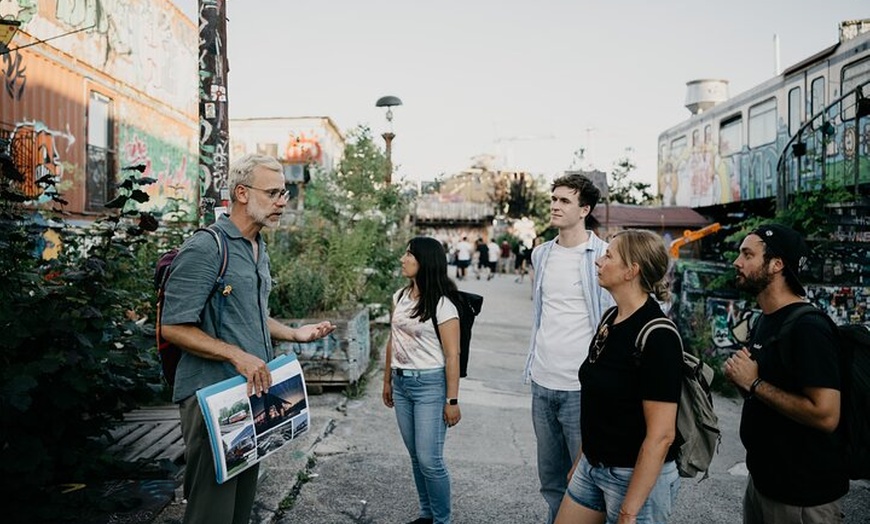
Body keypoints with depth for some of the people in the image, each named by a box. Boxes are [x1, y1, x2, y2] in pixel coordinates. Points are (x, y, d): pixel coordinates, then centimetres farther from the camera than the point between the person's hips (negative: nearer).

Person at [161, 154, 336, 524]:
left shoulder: (260, 250, 14)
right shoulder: (205, 249, -14)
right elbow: (174, 327, -17)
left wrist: (296, 334, 11)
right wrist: (237, 355, -23)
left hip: (253, 393, 9)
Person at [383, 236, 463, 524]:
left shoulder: (442, 304, -14)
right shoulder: (400, 296, 6)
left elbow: (452, 355, -14)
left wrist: (452, 400, -15)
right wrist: (387, 381, 17)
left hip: (429, 384, -6)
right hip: (401, 383, 7)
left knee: (430, 460, -4)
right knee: (416, 456, 15)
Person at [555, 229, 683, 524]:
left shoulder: (657, 336, -21)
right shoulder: (610, 320, 3)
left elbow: (661, 435, -23)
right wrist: (581, 460, 15)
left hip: (638, 476, -7)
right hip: (593, 467, 7)